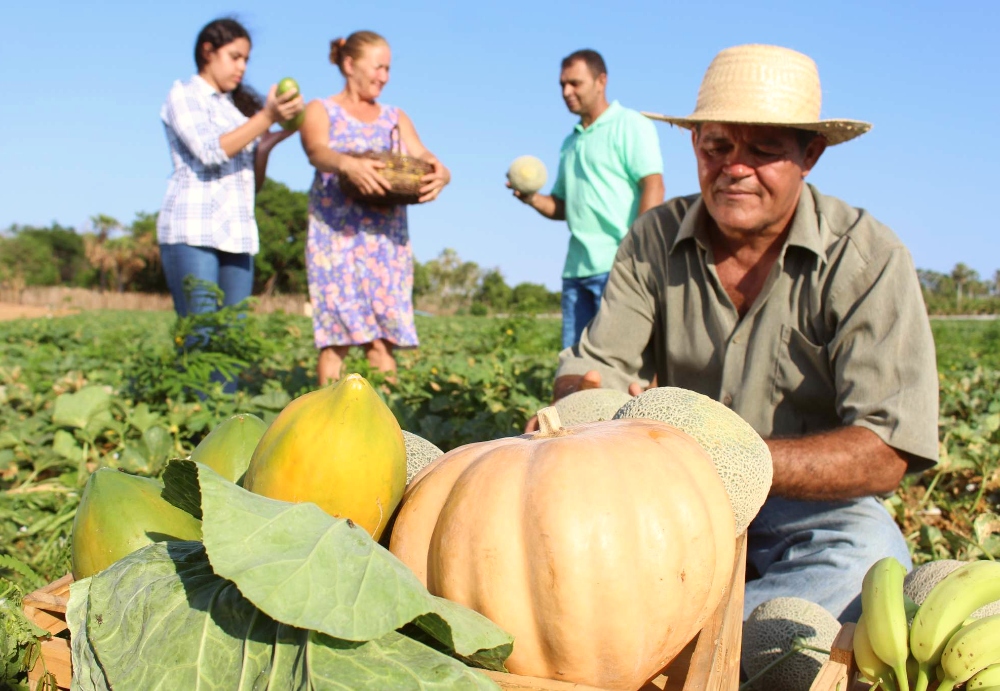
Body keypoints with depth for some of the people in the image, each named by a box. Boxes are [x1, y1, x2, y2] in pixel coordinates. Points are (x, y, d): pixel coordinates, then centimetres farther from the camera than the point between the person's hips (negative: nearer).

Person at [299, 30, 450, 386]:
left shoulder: (396, 118, 20)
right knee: (337, 336, -10)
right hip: (337, 234, -3)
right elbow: (317, 151, -14)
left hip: (389, 240, 4)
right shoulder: (320, 111, 8)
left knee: (384, 336, -3)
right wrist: (347, 163, -38)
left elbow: (421, 154, 3)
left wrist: (440, 173, -22)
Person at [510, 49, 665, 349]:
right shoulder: (571, 142, 22)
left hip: (617, 266, -8)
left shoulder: (630, 125, 0)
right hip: (577, 268, 8)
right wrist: (532, 199, 3)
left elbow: (653, 187, -10)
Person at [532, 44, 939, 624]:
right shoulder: (655, 240, 0)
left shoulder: (867, 258, -13)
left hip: (809, 509, -2)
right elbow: (592, 368, -3)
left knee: (866, 552, -36)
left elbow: (885, 453, -20)